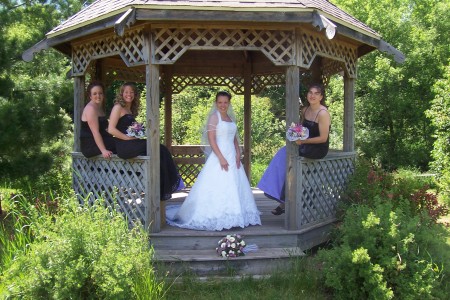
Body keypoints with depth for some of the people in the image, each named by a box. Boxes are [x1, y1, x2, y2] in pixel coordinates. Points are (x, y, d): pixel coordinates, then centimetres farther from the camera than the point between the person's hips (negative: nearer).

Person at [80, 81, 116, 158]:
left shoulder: (100, 107, 17)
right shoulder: (90, 108, -13)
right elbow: (95, 132, -22)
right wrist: (104, 151, -31)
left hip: (99, 141, 9)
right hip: (90, 145, -9)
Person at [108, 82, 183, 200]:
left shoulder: (131, 110, 24)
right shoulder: (118, 107, 0)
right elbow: (111, 129, -10)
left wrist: (139, 135, 3)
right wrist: (128, 137, -14)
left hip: (133, 143, 8)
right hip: (123, 146, -8)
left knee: (161, 149, -13)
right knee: (158, 150, -20)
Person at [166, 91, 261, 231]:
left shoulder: (231, 118, 15)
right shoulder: (214, 117, -5)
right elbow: (211, 139, -13)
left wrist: (238, 154, 2)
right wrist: (221, 158, -19)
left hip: (232, 157, 7)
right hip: (219, 156, -7)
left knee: (233, 188, 9)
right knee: (218, 188, -7)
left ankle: (231, 217, 19)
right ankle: (215, 218, -1)